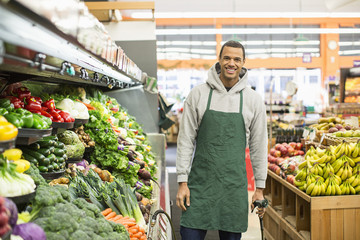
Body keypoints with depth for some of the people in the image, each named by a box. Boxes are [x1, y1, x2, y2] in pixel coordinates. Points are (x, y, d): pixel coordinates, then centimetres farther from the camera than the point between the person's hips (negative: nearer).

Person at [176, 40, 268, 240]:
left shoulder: (253, 100, 3)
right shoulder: (198, 94, 0)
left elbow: (258, 146, 7)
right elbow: (185, 140, 0)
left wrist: (260, 188, 7)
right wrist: (182, 181, -4)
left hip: (234, 185, 1)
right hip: (200, 181, -1)